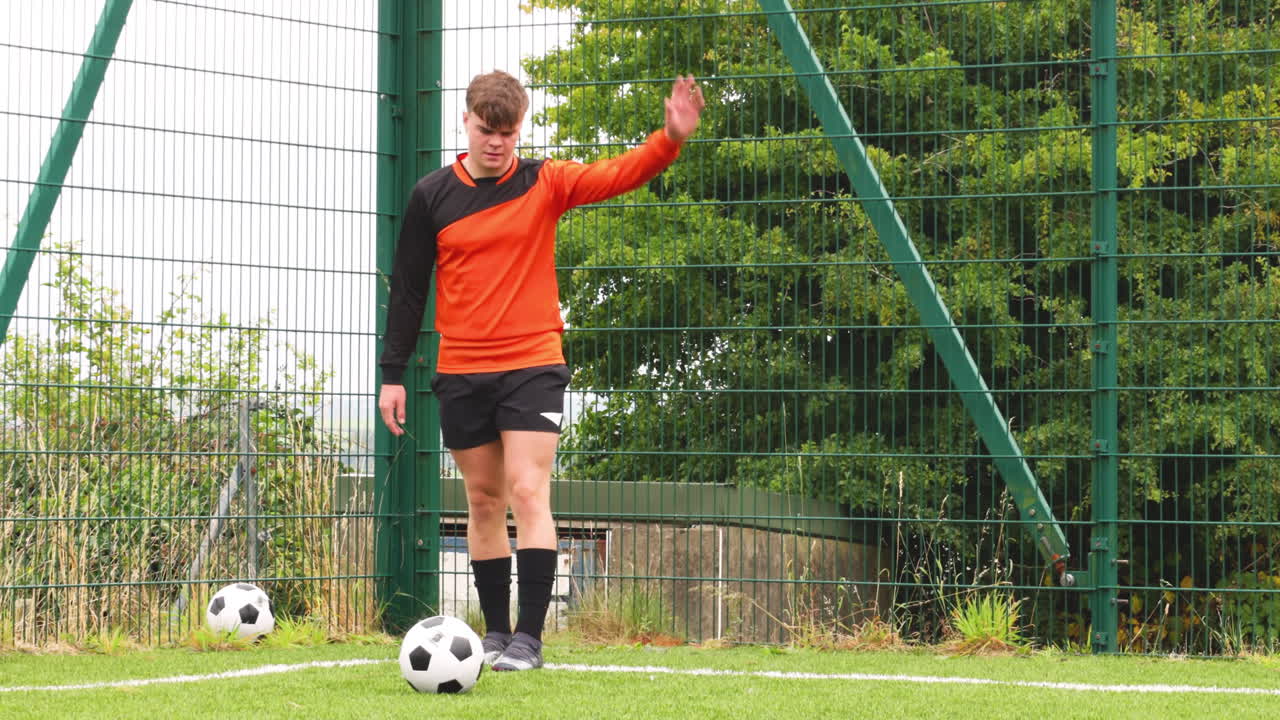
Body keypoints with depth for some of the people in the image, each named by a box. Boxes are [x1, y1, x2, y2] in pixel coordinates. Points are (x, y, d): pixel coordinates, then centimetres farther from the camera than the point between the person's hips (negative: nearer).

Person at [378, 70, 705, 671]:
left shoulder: (544, 184, 1)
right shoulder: (432, 196, 4)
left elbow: (617, 174, -13)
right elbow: (407, 287, 9)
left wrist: (670, 139, -32)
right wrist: (392, 372, 6)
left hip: (532, 366, -2)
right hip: (460, 373, 2)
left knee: (528, 492, -12)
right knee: (483, 501, 8)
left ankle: (529, 637, -13)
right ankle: (495, 632, 17)